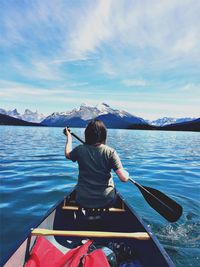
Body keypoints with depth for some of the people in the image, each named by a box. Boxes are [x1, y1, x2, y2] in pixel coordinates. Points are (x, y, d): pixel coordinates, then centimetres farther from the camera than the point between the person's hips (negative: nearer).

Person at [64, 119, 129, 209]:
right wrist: (127, 173, 6)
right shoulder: (110, 152, -15)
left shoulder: (80, 150, -10)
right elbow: (124, 178, -18)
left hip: (83, 201, 1)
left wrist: (69, 136, 27)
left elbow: (67, 154, 14)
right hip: (106, 201, -1)